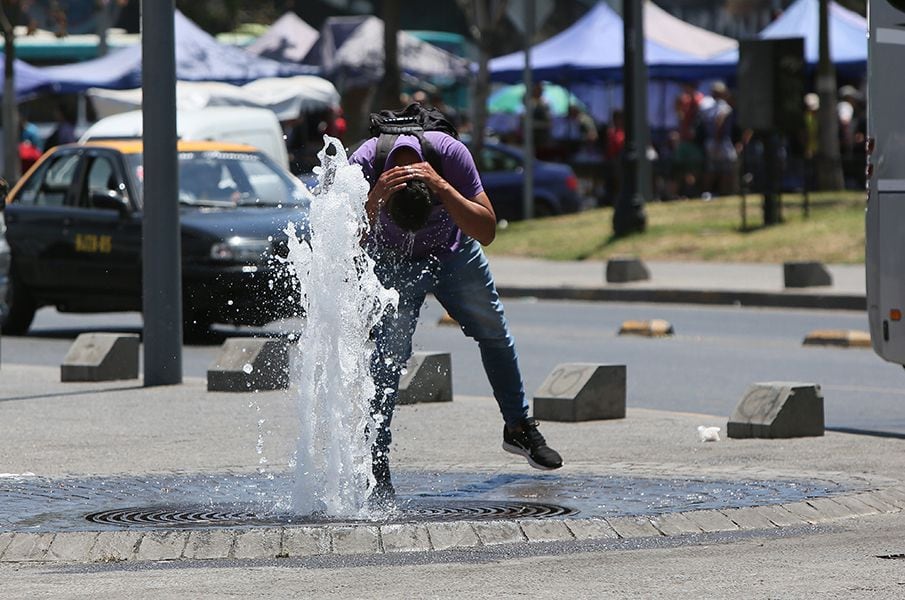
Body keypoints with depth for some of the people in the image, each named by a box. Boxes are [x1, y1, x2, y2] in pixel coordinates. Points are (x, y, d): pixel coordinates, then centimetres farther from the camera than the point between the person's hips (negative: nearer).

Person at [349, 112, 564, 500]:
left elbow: (487, 232, -36)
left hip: (454, 253, 2)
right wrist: (374, 201, -54)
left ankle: (519, 428, 29)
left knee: (494, 333, 10)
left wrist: (442, 187, -48)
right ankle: (376, 460, -12)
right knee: (390, 353, -15)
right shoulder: (364, 166, -37)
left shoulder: (451, 154, -36)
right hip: (393, 262, -2)